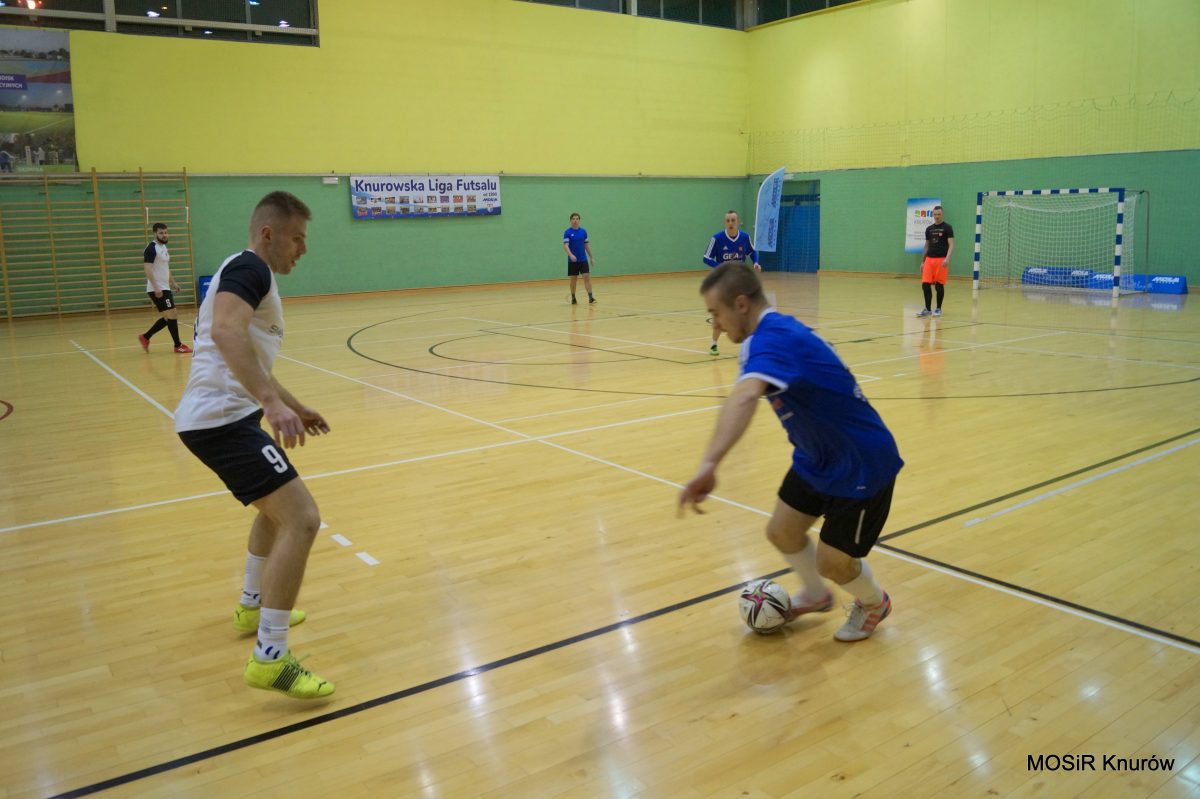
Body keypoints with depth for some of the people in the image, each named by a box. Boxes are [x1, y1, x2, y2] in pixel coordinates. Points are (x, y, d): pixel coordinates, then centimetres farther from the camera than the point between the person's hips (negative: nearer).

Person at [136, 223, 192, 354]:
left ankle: (145, 337, 21)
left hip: (165, 288, 9)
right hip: (157, 289, -9)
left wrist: (173, 282, 21)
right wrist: (156, 288, -27)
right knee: (172, 315, -6)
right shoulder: (151, 248, -14)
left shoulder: (164, 247, 14)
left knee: (168, 317, 12)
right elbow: (148, 269, -21)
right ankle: (178, 345, 2)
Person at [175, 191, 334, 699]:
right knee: (301, 519, -18)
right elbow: (225, 331, -32)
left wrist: (294, 408, 36)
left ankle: (253, 607, 45)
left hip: (221, 417, 11)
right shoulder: (249, 267, -10)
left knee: (277, 508, 30)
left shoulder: (249, 276, 23)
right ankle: (269, 659, -14)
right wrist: (271, 402, -40)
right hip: (220, 419, -11)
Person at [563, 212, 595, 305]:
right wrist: (571, 255, -32)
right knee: (573, 279, 5)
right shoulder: (567, 232, -5)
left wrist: (591, 257, 13)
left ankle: (590, 297, -13)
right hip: (572, 261, -2)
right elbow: (565, 245, -15)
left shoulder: (583, 231, 6)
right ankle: (573, 298, 18)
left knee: (587, 277, -9)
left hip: (583, 259, 2)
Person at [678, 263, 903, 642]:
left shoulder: (772, 337, -32)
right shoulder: (778, 331, -1)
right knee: (782, 532, 10)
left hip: (863, 466, -9)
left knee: (832, 562, 0)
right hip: (817, 459, 9)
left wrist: (709, 464, -65)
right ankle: (816, 595, 39)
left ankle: (873, 603, 33)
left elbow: (745, 397, -54)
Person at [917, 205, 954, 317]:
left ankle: (938, 309, 12)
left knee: (939, 285, 0)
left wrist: (947, 258, -23)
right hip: (929, 259, 4)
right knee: (925, 284, -3)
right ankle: (927, 309, 8)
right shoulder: (929, 229, 13)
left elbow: (951, 245, -8)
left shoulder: (947, 228, -2)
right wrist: (922, 261, 17)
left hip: (941, 260, -4)